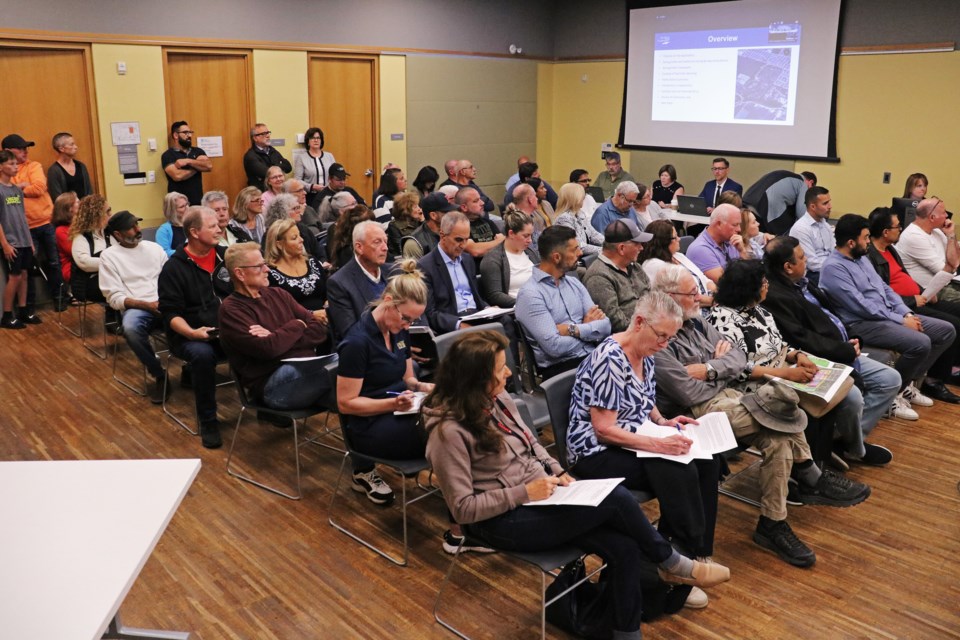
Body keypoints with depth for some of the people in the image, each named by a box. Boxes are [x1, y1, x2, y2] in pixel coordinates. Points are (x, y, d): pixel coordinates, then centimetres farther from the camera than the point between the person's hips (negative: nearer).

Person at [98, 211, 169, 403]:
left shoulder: (154, 247, 18)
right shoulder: (109, 255, 6)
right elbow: (114, 297, -3)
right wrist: (146, 305, -18)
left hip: (165, 304, 3)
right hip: (136, 308, -3)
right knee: (131, 329, -38)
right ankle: (159, 375, -17)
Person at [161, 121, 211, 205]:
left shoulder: (198, 151, 12)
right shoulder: (168, 155, -2)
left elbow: (209, 165, -5)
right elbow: (177, 176, -17)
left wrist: (188, 161, -12)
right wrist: (197, 167, -3)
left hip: (198, 201, 4)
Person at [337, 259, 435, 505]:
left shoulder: (399, 331, 6)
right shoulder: (358, 341, -18)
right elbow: (346, 403, -15)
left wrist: (421, 387, -7)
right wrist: (393, 404, -26)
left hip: (399, 412, 9)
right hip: (369, 425, -9)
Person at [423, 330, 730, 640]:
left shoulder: (497, 399, 2)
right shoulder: (449, 430, -21)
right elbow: (463, 508, -18)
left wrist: (557, 471, -1)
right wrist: (525, 492, -22)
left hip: (540, 495, 8)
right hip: (505, 520, -7)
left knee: (624, 548, -13)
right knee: (616, 498, -20)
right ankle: (672, 564, 7)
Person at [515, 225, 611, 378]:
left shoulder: (574, 283, 14)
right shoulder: (530, 294, -9)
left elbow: (605, 326, 6)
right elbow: (554, 346, -18)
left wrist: (573, 330, -10)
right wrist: (588, 328, -3)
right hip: (561, 367, -7)